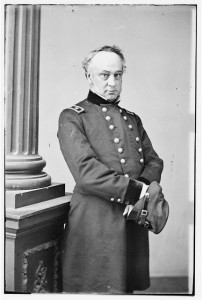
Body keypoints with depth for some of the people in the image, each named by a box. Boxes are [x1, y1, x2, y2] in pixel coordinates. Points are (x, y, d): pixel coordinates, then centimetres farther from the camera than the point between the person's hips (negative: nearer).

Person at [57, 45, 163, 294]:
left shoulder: (133, 119, 17)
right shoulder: (72, 117, -2)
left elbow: (154, 161, 11)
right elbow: (86, 171, -15)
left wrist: (145, 184, -11)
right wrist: (134, 189, -16)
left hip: (133, 220, 5)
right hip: (93, 221, -5)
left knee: (126, 286, 15)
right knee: (94, 287, 4)